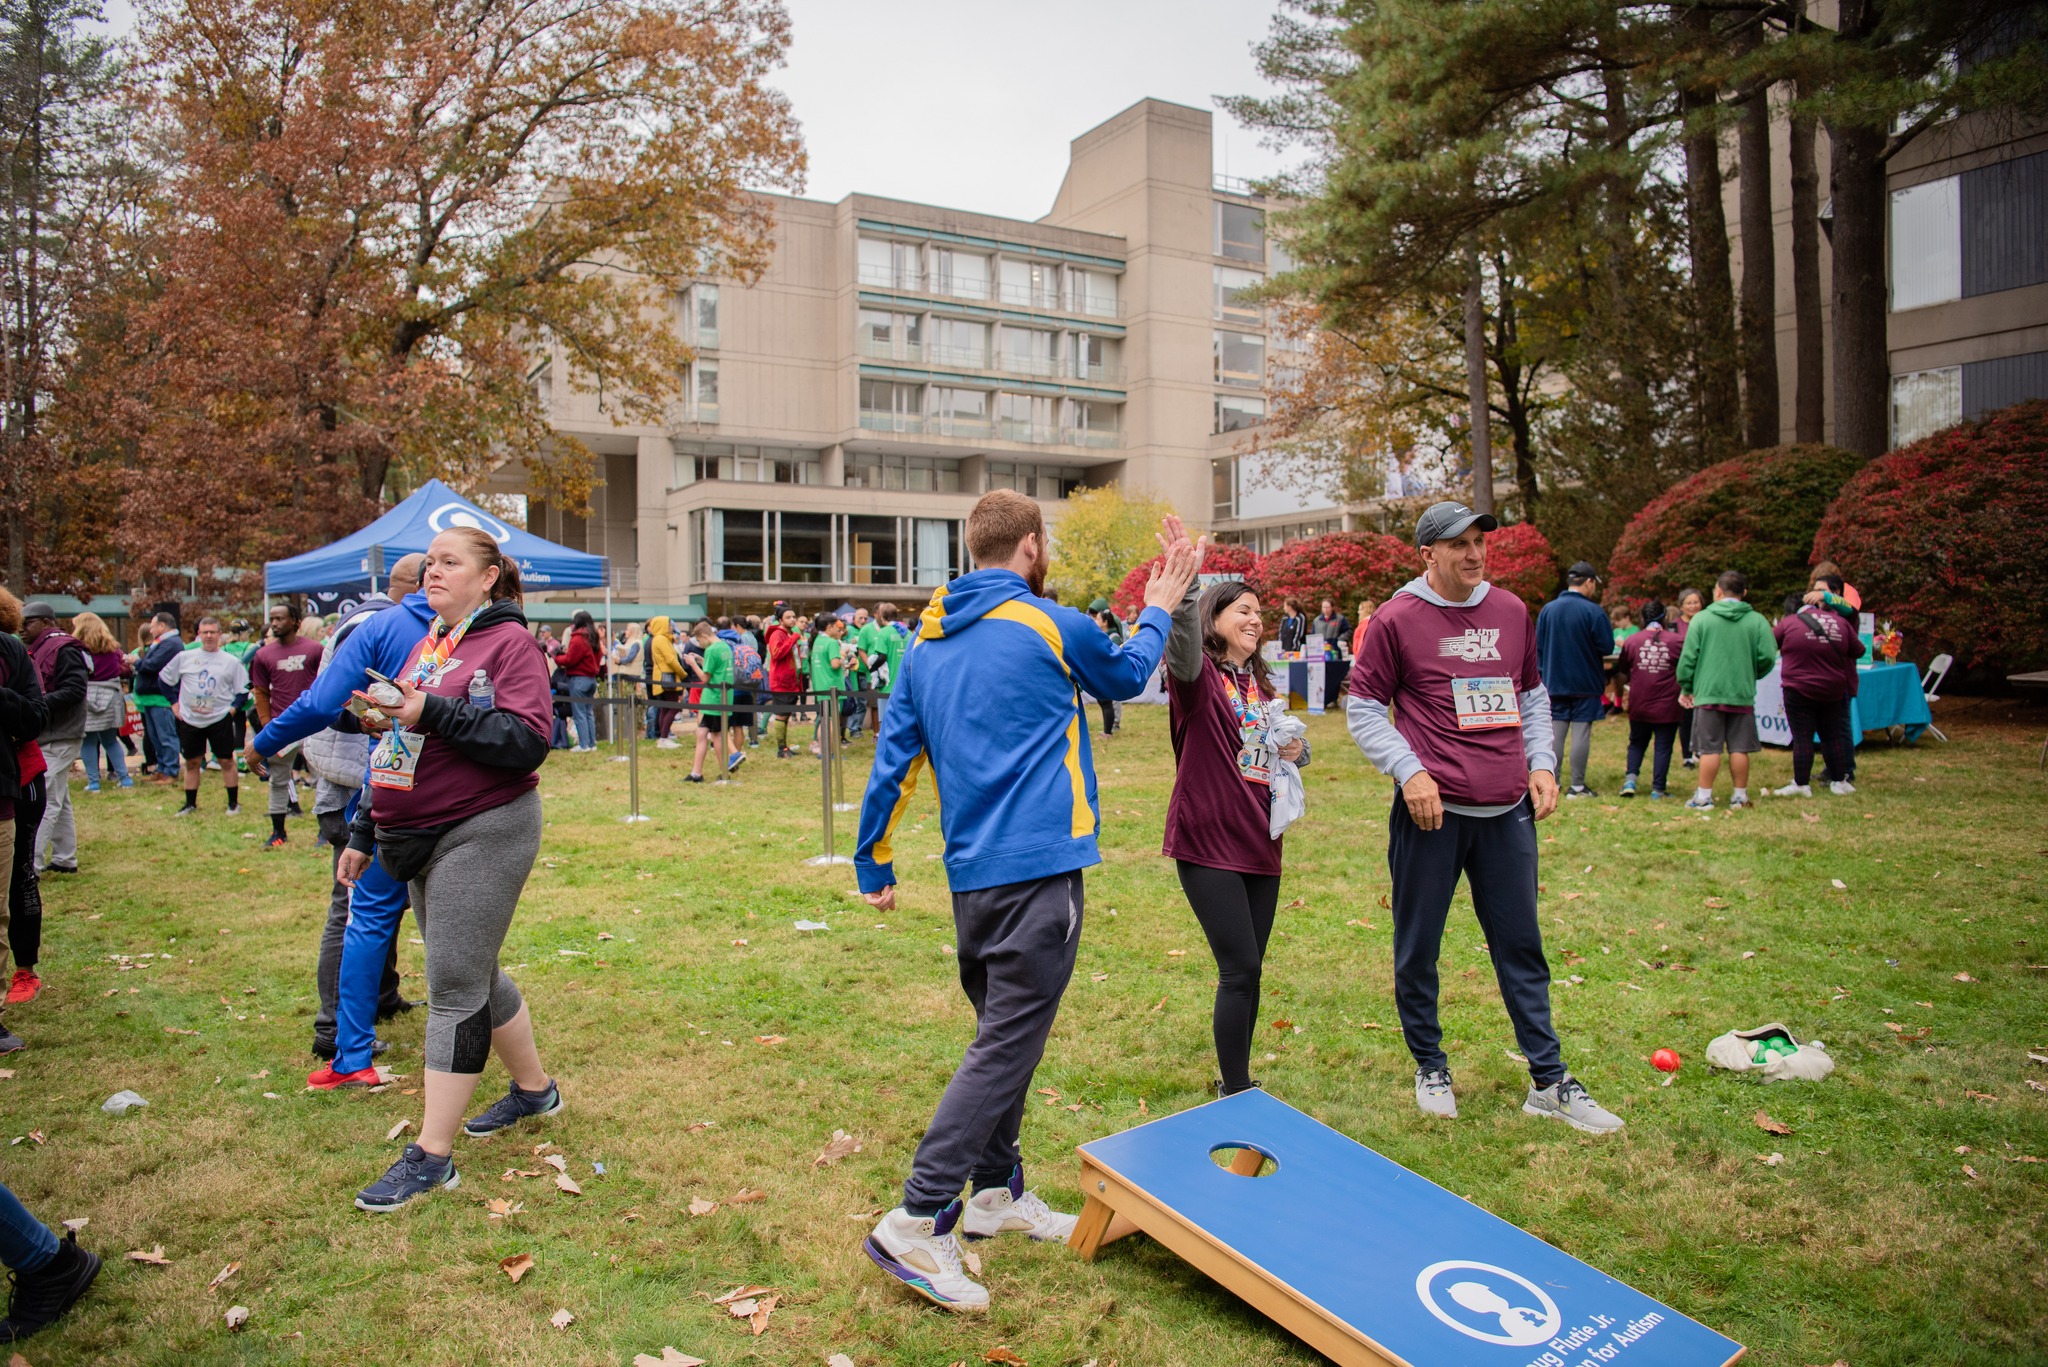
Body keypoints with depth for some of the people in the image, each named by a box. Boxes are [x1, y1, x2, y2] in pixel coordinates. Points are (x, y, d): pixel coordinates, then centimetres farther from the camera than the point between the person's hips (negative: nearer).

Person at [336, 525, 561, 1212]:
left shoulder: (508, 641, -9)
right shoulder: (426, 644, 16)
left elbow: (528, 741, -22)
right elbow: (400, 748, 22)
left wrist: (437, 712, -27)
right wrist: (364, 833, 22)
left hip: (482, 833, -9)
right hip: (422, 836, 9)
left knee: (455, 985, -4)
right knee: (472, 974, 16)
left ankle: (432, 1155, 4)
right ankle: (534, 1088, 34)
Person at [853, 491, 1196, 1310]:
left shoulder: (925, 643, 10)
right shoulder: (1054, 627, -7)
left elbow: (894, 758, 11)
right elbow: (1127, 675, 13)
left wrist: (874, 864, 19)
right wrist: (1158, 610, 30)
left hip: (971, 874, 8)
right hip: (1038, 869, -7)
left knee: (1003, 1032, 20)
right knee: (1006, 1045, -4)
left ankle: (996, 1192, 32)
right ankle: (917, 1222, -4)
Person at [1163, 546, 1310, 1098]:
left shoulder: (1260, 684, 14)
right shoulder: (1197, 674, -8)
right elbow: (1183, 648, -32)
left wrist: (1295, 749, 3)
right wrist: (1185, 586, -49)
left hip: (1259, 840, 7)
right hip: (1208, 841, -7)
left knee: (1249, 969, 14)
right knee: (1240, 969, -8)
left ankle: (1237, 1081, 29)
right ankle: (1235, 1093, 7)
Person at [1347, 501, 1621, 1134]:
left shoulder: (1511, 611, 9)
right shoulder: (1397, 619, -6)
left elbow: (1533, 695, 19)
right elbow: (1363, 707, -3)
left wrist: (1541, 762, 7)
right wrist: (1408, 771, -14)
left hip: (1508, 812, 4)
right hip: (1432, 811, -4)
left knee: (1522, 947, 12)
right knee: (1417, 950, 7)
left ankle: (1550, 1082, 23)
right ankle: (1430, 1068, 26)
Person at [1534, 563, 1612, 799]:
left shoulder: (1547, 610, 2)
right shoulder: (1594, 611, -12)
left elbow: (1538, 646, 6)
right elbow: (1607, 647, -10)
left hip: (1555, 683, 4)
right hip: (1586, 683, -4)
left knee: (1555, 733, 7)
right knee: (1581, 733, 0)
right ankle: (1577, 786, 3)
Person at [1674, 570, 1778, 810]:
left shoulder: (1701, 619, -4)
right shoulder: (1757, 621, -1)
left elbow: (1688, 657, -4)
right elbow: (1768, 657, -5)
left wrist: (1686, 687, 8)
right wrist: (1751, 675, 15)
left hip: (1708, 693, -1)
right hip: (1743, 694, 1)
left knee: (1709, 748, 2)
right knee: (1739, 748, 9)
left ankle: (1704, 796, 5)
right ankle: (1740, 795, 16)